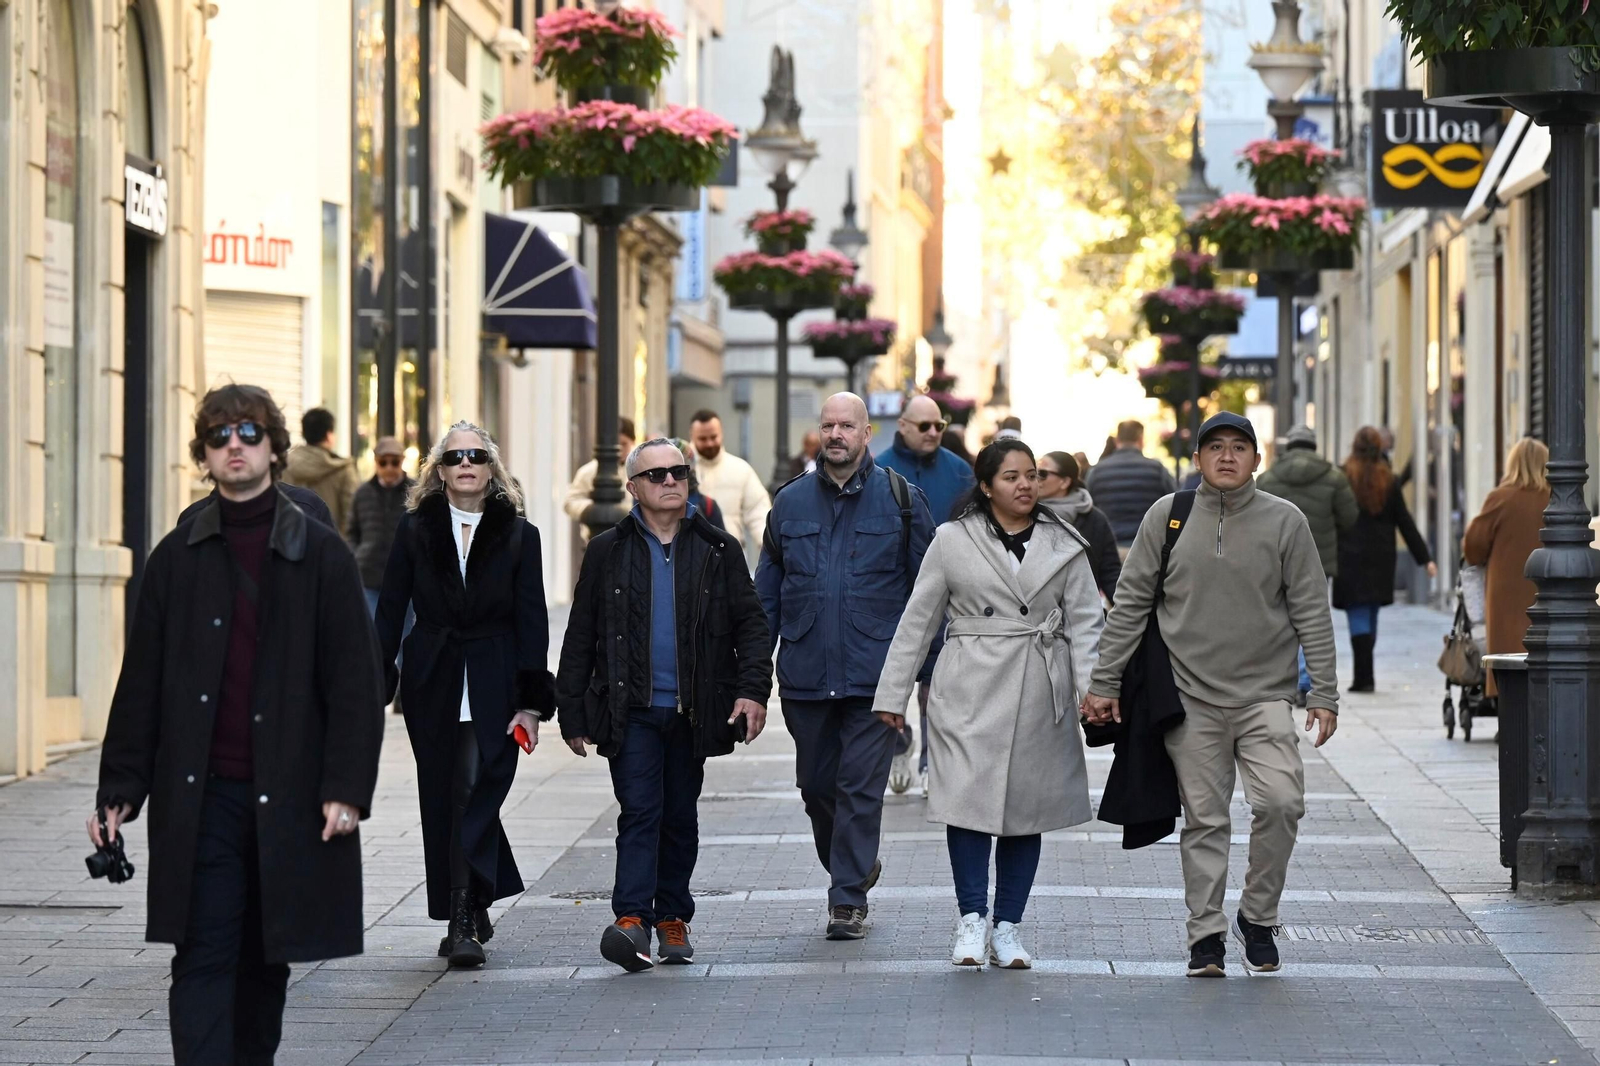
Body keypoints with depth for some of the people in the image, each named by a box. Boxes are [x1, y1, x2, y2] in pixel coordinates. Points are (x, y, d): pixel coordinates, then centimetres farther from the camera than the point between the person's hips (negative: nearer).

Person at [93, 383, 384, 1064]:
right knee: (204, 959, -7)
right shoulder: (178, 558, 6)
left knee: (266, 960, 11)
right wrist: (119, 790, 2)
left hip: (287, 798, 0)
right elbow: (141, 683, 8)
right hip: (202, 797, 0)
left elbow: (354, 684, 0)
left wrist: (348, 787, -9)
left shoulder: (320, 556, 3)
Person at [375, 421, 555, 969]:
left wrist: (532, 701, -6)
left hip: (494, 687, -2)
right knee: (442, 801, 6)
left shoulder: (517, 535, 2)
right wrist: (377, 685, -3)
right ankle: (472, 911, 20)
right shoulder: (416, 529, 5)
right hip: (432, 685, 2)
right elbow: (390, 611, 5)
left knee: (474, 795, -12)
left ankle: (463, 922, -13)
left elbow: (532, 622, 1)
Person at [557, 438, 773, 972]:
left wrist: (753, 689, -8)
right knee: (639, 811, -12)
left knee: (680, 817, 10)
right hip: (632, 709, -2)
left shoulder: (718, 550, 7)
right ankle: (632, 920, -19)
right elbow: (580, 638, 6)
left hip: (693, 710, 2)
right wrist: (573, 715, 3)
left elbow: (751, 624, 6)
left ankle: (673, 919, 19)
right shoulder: (608, 552, 4)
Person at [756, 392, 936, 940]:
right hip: (806, 675, 3)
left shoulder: (900, 499, 2)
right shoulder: (791, 502, 9)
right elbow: (767, 592, 13)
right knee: (816, 784, 11)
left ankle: (849, 898, 3)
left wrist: (926, 669, -1)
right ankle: (853, 866, 33)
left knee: (860, 787, -4)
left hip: (874, 674, -3)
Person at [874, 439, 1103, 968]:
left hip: (1039, 694, 2)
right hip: (970, 690, -2)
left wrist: (1092, 688, -7)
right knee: (969, 798, -13)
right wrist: (891, 696, 4)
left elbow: (1084, 621, 6)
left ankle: (1007, 927, 12)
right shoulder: (952, 541, 4)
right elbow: (917, 621, 7)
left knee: (1027, 807, 4)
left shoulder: (1064, 545, 9)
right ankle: (972, 919, -5)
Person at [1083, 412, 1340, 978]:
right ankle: (1206, 934, 11)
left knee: (1281, 802, -15)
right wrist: (1104, 683, 3)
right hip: (1192, 698, 1)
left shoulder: (1285, 521, 2)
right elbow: (1130, 604, 7)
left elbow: (1312, 612, 3)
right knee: (1204, 821, 2)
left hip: (1266, 696, -1)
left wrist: (1324, 693, -2)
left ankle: (1258, 916, 4)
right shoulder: (1167, 517, 4)